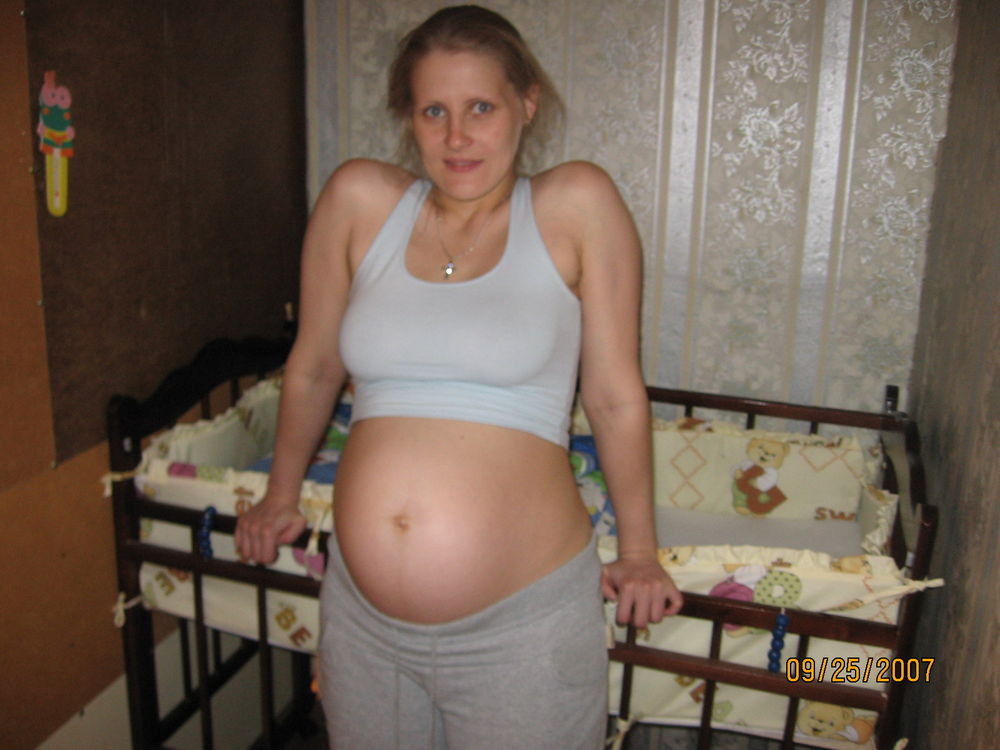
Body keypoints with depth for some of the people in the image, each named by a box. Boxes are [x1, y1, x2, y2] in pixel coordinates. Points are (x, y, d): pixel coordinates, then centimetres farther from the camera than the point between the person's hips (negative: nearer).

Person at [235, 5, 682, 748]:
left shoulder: (577, 206, -7)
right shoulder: (360, 199, -1)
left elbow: (617, 395, -2)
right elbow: (313, 367, 10)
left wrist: (640, 553, 5)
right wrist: (282, 496, 21)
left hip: (521, 628, -3)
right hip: (362, 617, 3)